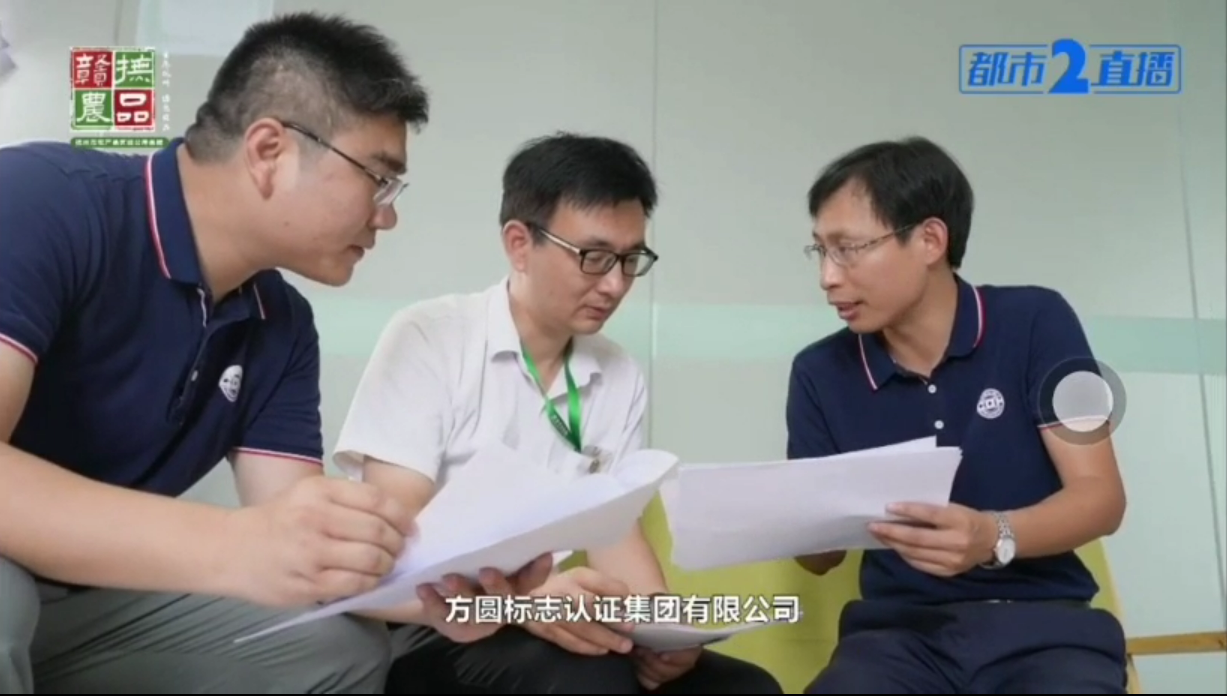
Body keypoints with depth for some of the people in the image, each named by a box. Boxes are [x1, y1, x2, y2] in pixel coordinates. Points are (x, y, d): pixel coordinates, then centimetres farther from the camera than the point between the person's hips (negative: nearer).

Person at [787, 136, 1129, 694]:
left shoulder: (1036, 323, -2)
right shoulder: (820, 372, 3)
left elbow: (1102, 497, -4)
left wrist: (994, 538, -25)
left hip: (1044, 624, 0)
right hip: (901, 630, 1)